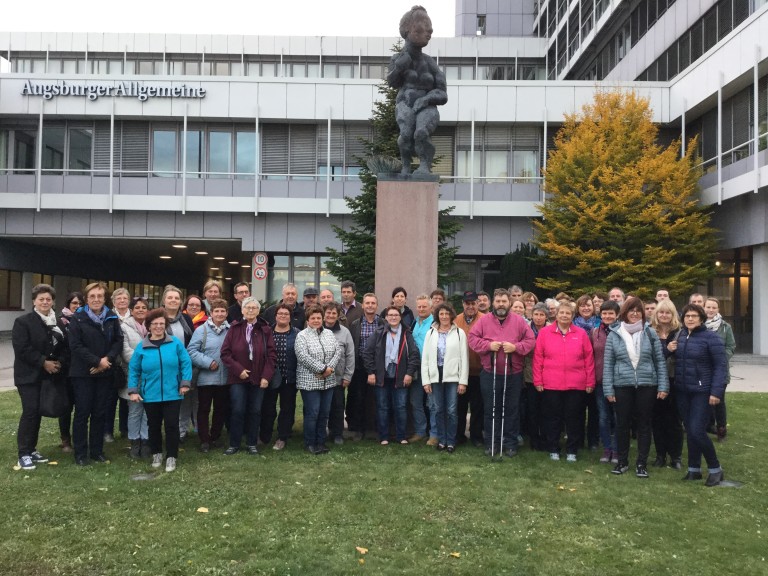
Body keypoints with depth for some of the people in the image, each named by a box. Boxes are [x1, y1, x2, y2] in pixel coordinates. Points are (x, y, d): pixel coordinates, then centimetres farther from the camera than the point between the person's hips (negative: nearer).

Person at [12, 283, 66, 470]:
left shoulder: (58, 323, 10)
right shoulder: (23, 322, -5)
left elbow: (64, 346, 10)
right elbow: (21, 349, -14)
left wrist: (59, 362, -8)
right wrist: (43, 362, -17)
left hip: (48, 376, 5)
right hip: (28, 375, -5)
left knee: (38, 412, 9)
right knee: (30, 411, -10)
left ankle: (32, 449, 19)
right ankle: (24, 454, -2)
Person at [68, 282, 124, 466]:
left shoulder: (112, 318, 5)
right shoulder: (78, 318, -4)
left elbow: (119, 341, 3)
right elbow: (75, 345, -11)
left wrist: (107, 359, -14)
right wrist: (97, 361, -16)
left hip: (104, 373, 3)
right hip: (83, 373, -3)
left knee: (99, 412, 10)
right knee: (82, 413, 1)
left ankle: (97, 450, 19)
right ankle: (80, 453, 10)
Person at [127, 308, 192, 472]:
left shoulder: (175, 343, -3)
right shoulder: (142, 347, 0)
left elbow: (185, 363, -1)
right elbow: (133, 370, 5)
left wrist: (185, 383, -6)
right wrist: (133, 390, 0)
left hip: (172, 394, -2)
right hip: (150, 395, 2)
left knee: (171, 425, 1)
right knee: (154, 426, 14)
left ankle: (171, 457, 13)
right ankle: (156, 454, 32)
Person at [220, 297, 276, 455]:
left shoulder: (265, 330, 2)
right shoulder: (234, 329, -1)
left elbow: (271, 355, 0)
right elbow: (225, 353, -3)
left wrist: (266, 376, -8)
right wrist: (238, 370, -12)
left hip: (258, 378, 1)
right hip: (238, 377, -1)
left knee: (255, 411, 8)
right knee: (237, 411, 1)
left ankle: (252, 444, 20)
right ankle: (234, 444, 14)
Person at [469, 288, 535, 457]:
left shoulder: (519, 321, 2)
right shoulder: (484, 320, 1)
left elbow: (531, 340, 0)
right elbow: (472, 339, -2)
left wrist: (515, 347, -16)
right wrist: (488, 345, -16)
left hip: (513, 375, 0)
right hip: (489, 374, 0)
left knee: (511, 410, 8)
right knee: (491, 409, 8)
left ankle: (511, 443, 19)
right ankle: (491, 443, 19)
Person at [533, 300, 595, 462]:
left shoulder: (581, 334, 4)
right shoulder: (544, 332, 1)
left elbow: (589, 359, 5)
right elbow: (538, 358, 1)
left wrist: (590, 382, 2)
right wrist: (538, 381, -3)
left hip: (576, 386, 1)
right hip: (551, 385, -1)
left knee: (574, 419, 8)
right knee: (553, 419, 8)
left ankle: (572, 451, 21)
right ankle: (553, 450, 21)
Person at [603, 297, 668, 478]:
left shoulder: (650, 334, 3)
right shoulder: (614, 335, 0)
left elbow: (660, 361, 5)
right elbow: (608, 364, 1)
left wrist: (663, 386, -2)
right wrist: (608, 389, -3)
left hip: (647, 386, 1)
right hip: (622, 386, 0)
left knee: (644, 424, 8)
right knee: (622, 424, 8)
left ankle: (641, 463, 20)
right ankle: (622, 461, 22)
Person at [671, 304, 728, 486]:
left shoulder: (711, 337, -10)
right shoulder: (680, 336, 7)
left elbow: (721, 366, -13)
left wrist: (716, 391, -19)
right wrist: (669, 350, -3)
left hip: (702, 391, -6)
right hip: (682, 391, 6)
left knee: (697, 431, -9)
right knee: (689, 431, 11)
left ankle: (716, 469, 9)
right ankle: (694, 469, 22)